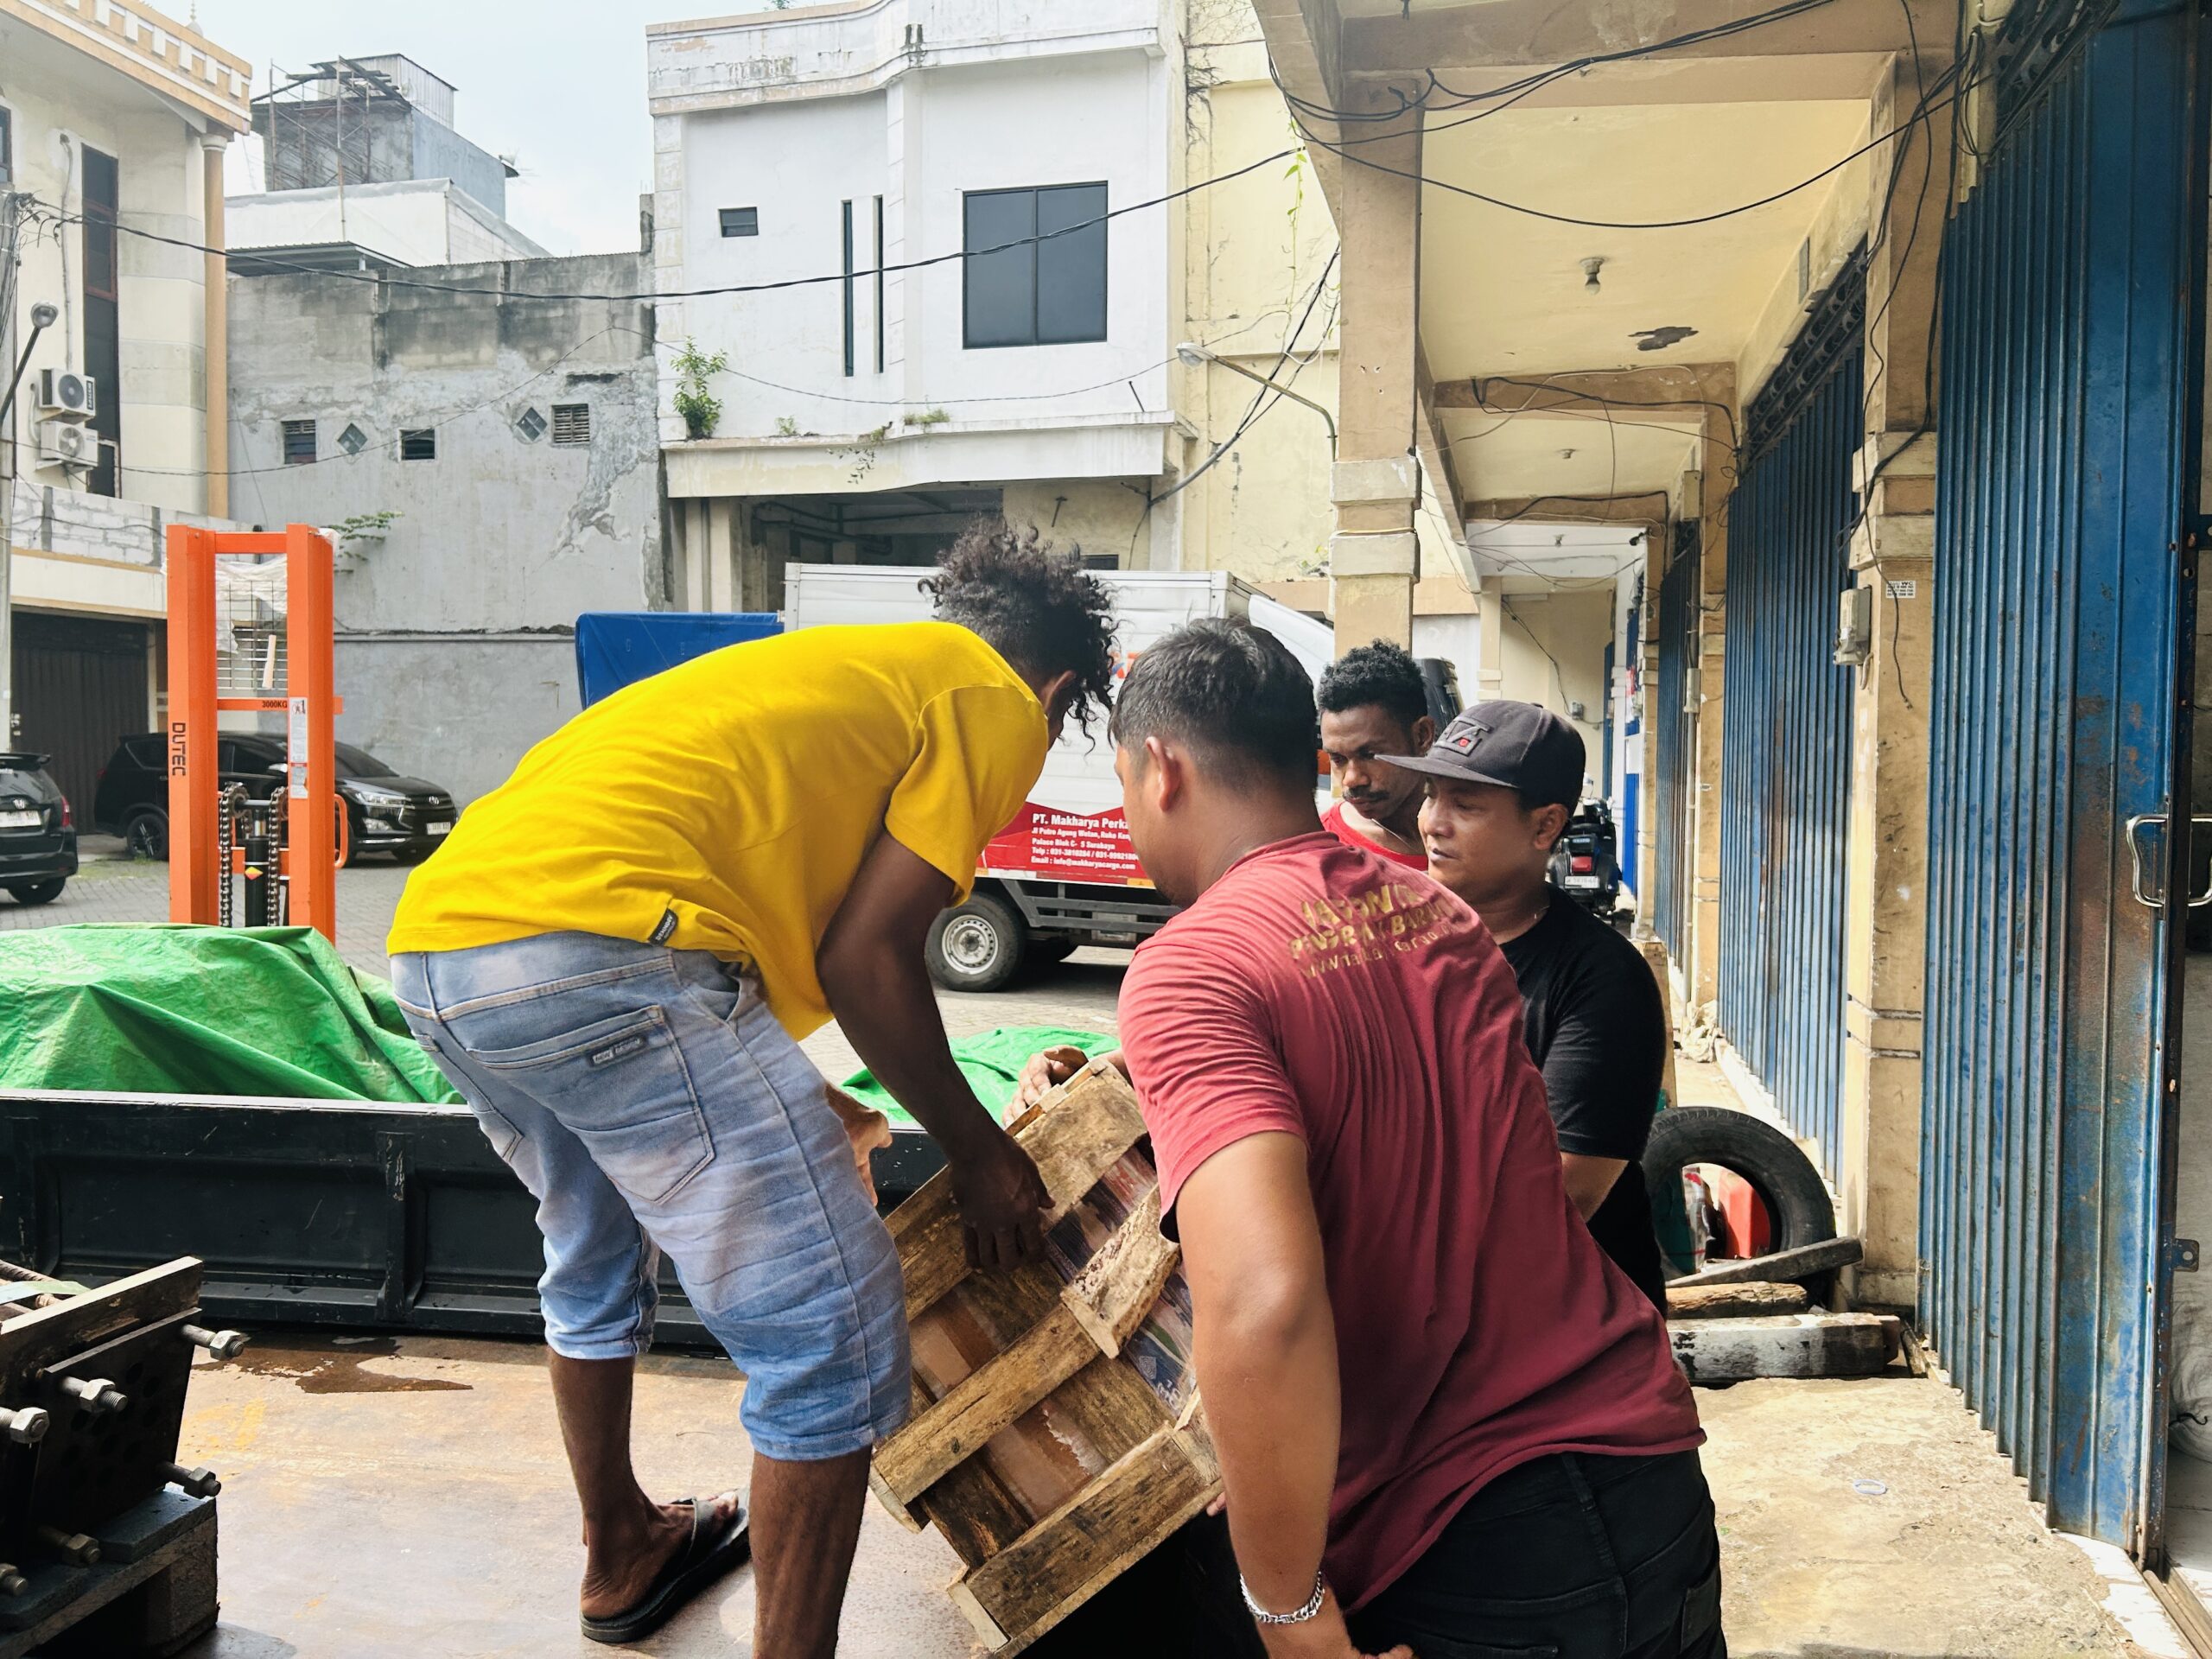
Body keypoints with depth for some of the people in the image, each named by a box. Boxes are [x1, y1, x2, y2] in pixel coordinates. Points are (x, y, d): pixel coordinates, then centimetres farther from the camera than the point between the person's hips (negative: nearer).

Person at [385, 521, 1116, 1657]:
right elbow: (864, 955, -3)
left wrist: (800, 1114, 42)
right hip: (597, 946, -10)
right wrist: (976, 1150, 10)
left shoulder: (846, 663, 32)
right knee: (831, 1334, -1)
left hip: (432, 941, 10)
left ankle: (620, 1556, 51)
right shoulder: (999, 702, 7)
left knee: (595, 1253, 32)